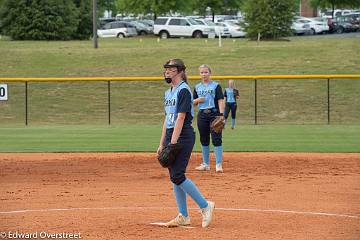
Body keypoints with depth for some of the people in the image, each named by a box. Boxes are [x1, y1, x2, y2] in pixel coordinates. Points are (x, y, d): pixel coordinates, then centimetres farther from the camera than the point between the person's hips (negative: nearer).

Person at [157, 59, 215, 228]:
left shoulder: (183, 90, -12)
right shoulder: (169, 92, 17)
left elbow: (180, 118, -18)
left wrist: (173, 143, -23)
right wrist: (162, 144, 17)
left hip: (183, 136, -9)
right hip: (171, 136, 9)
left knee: (177, 176, -14)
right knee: (175, 177, 8)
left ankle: (205, 206, -3)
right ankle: (183, 217, 13)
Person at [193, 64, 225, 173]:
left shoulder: (216, 86, 0)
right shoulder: (197, 87, 13)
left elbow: (220, 101, -6)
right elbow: (193, 102, 17)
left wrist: (221, 114, -17)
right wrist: (198, 100, -7)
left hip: (214, 114, -4)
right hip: (202, 115, 4)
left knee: (216, 139, -9)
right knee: (204, 139, 9)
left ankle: (219, 165, -8)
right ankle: (206, 164, 18)